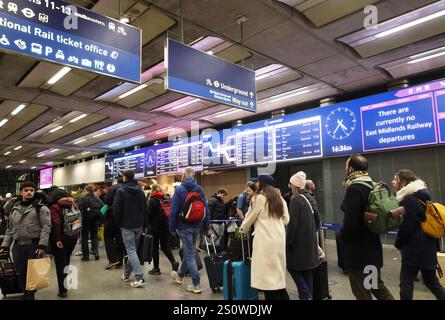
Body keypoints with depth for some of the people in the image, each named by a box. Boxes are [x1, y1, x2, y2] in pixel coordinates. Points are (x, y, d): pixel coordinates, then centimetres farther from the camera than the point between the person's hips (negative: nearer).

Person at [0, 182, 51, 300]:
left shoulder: (40, 208, -3)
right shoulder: (14, 209, 14)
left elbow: (46, 227, -10)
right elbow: (10, 229, 19)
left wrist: (42, 245, -18)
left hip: (34, 245, -5)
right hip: (18, 245, 5)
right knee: (21, 272, 10)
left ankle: (31, 295, 18)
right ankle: (26, 294, 28)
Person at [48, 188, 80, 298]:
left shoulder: (54, 207, -10)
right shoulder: (73, 204, 5)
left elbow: (56, 224, -21)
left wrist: (57, 239, -19)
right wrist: (77, 234, 10)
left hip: (61, 238, -5)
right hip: (73, 237, 5)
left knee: (60, 264, 5)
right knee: (66, 261, 21)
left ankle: (62, 290, 8)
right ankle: (65, 286, 32)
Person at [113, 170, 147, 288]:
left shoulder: (121, 190, -11)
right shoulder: (140, 191, 9)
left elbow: (116, 209, -12)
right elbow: (145, 208, 11)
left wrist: (118, 223, 2)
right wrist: (142, 222, 16)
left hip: (127, 225, -6)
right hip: (139, 225, 6)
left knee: (131, 250, -6)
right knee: (133, 249, 16)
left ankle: (139, 278, -12)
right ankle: (126, 274, 28)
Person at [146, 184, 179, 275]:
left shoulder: (152, 200, -11)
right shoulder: (166, 199, 5)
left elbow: (149, 215, -11)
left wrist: (148, 226, 2)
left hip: (155, 227, -5)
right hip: (165, 226, 5)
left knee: (155, 247, 6)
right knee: (165, 246, 13)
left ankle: (156, 269, 12)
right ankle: (173, 262, -3)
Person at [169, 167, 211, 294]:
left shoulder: (179, 189, -10)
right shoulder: (200, 189, 4)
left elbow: (173, 210, -12)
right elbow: (206, 209, 4)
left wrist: (172, 228, -4)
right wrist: (207, 227, 9)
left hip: (184, 226, -5)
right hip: (196, 226, 5)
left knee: (189, 253, 1)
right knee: (188, 250, 20)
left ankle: (196, 284, 3)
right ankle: (180, 275, 40)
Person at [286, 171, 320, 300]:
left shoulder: (295, 200, -16)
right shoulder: (307, 198, 8)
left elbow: (293, 223, -17)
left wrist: (289, 241, -11)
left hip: (299, 240, -8)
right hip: (309, 239, 8)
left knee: (293, 266, 3)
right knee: (307, 268, 12)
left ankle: (305, 295, -2)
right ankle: (309, 294, 18)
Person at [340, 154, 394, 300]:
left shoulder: (354, 189, -20)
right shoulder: (372, 186, 6)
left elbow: (350, 221, -26)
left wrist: (342, 236, -8)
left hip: (357, 249, -8)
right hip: (372, 246, 9)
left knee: (362, 293, 5)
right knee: (378, 287, 22)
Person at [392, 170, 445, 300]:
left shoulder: (409, 200, -17)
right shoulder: (420, 195, 13)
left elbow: (406, 226, -19)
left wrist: (398, 243, -5)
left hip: (414, 248, -9)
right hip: (427, 246, 9)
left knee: (406, 282, -1)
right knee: (431, 280, 19)